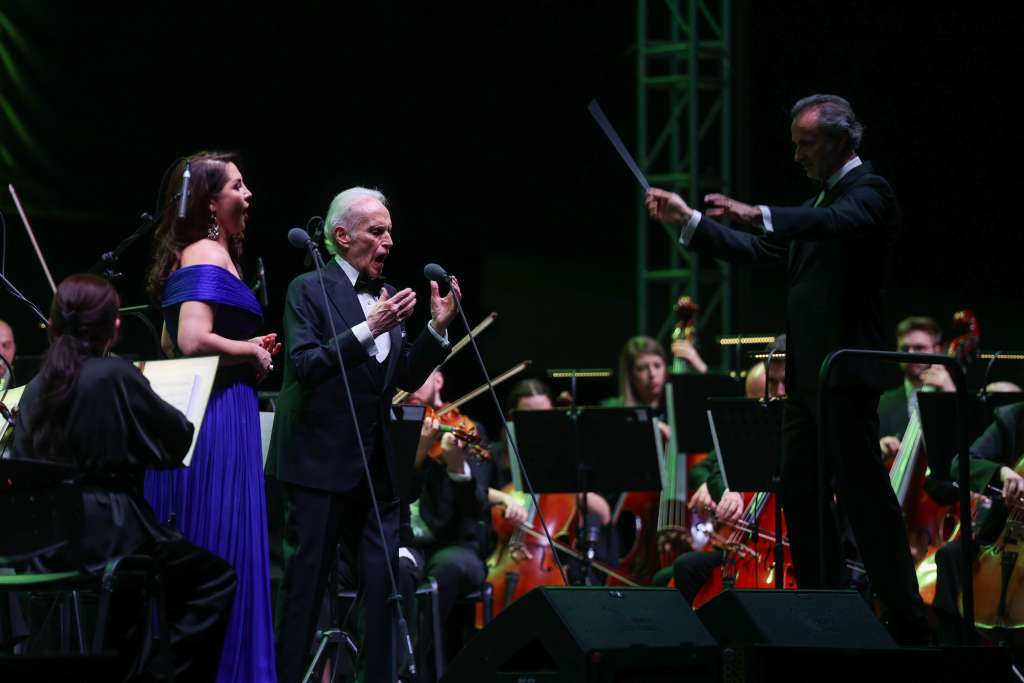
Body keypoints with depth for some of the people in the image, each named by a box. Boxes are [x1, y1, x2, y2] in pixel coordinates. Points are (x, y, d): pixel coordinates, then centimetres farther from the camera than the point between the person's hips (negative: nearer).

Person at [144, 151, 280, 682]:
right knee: (223, 550, -7)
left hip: (192, 416, 10)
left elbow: (171, 342, 25)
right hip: (219, 415, -10)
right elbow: (194, 340, -25)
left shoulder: (195, 255, 17)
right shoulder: (209, 256, -13)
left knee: (189, 557, 10)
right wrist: (253, 351, -10)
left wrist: (246, 347, 17)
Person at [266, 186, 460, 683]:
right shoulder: (310, 290, -5)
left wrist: (437, 329, -1)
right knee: (305, 585, -3)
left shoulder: (386, 297, 15)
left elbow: (408, 379, 12)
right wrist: (368, 330, -24)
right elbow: (303, 365, -17)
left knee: (384, 583, 1)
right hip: (320, 463, -6)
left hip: (375, 469, 6)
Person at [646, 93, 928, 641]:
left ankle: (906, 621, -7)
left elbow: (841, 222, -31)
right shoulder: (822, 200, 21)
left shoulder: (867, 191, -8)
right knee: (800, 494, 10)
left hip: (845, 374, -10)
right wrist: (689, 222, 14)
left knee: (864, 492, -10)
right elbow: (760, 251, 22)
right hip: (806, 375, 10)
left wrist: (761, 215, -42)